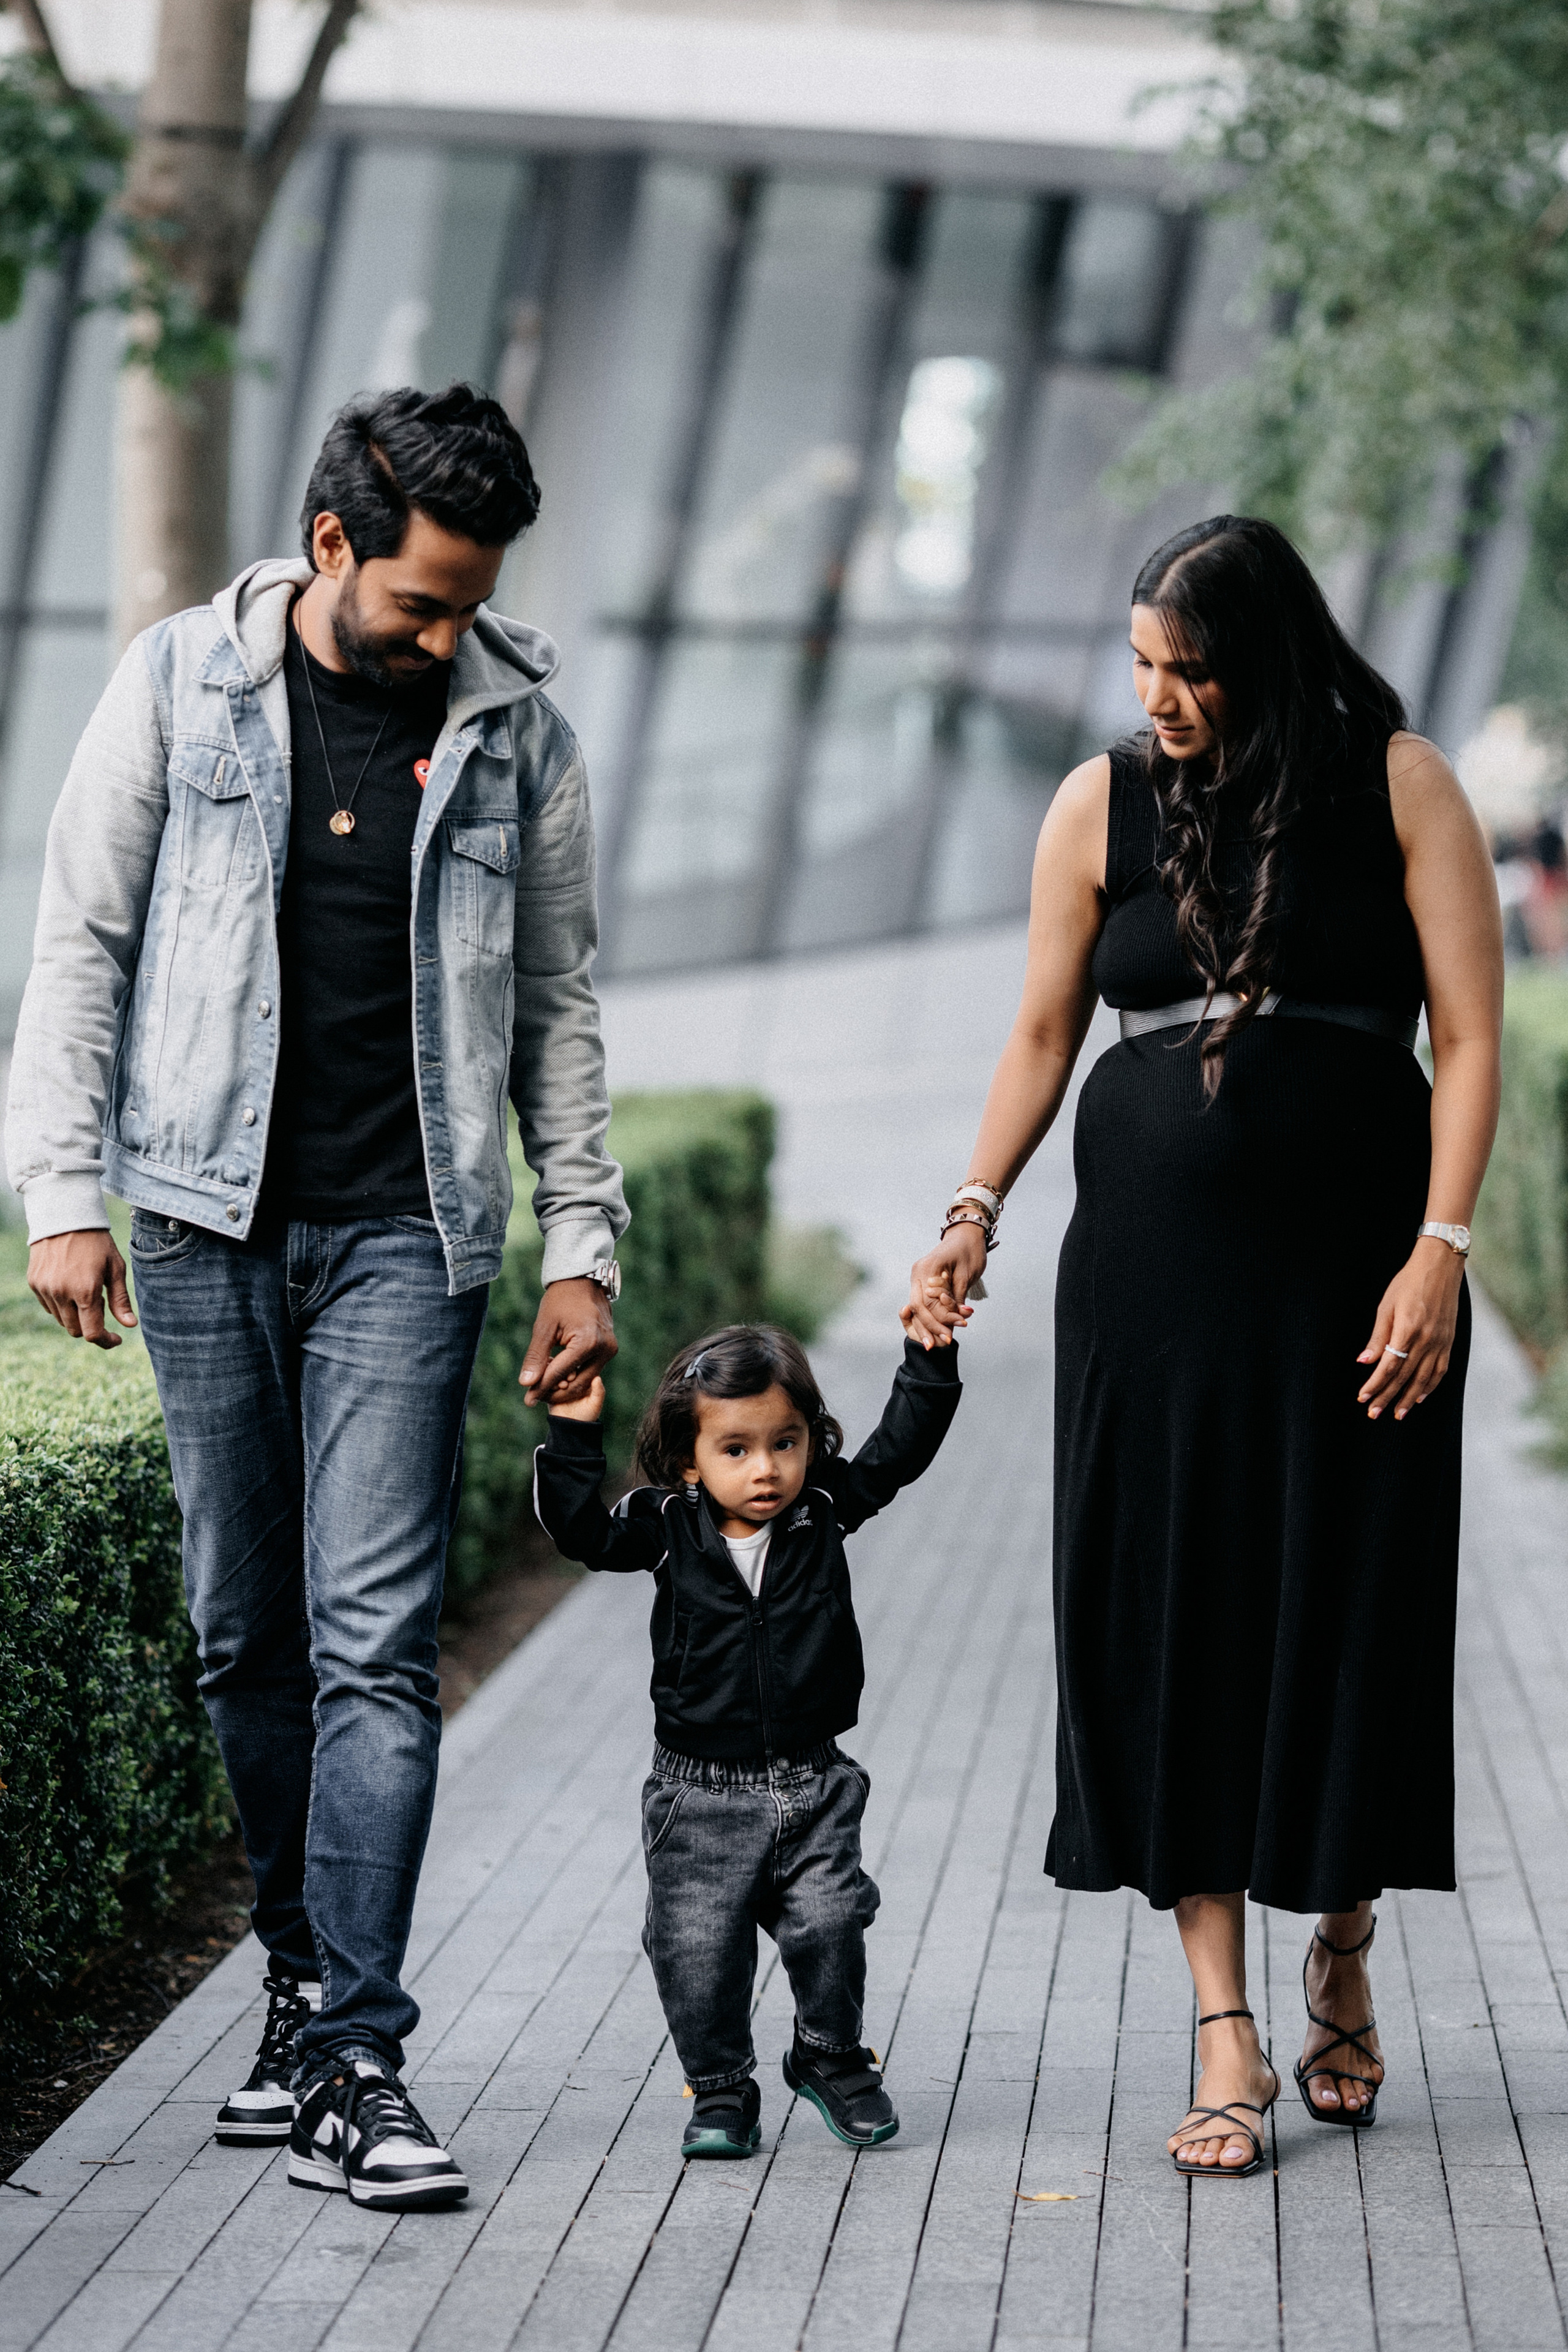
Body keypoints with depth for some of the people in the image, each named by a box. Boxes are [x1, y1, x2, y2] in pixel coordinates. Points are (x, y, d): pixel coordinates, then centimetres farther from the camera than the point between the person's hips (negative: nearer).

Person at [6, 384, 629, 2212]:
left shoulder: (515, 727, 4)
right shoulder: (180, 683, 2)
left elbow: (554, 1002, 10)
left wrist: (582, 1243, 6)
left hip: (405, 1233, -1)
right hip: (208, 1221, 1)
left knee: (374, 1638, -9)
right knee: (244, 1635, 7)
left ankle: (355, 2063, -11)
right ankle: (303, 1980, 23)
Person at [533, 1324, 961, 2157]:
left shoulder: (825, 1512, 0)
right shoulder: (668, 1529, -3)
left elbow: (902, 1446, -4)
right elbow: (582, 1530, -11)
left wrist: (931, 1349, -13)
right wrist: (573, 1434, -18)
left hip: (811, 1787, 0)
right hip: (701, 1796, 0)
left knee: (828, 1925, -9)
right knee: (696, 1949, -3)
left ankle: (830, 2058, 17)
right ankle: (720, 2092, 16)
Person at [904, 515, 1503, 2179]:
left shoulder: (1399, 789, 0)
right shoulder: (1103, 805, 7)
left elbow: (1469, 1032, -3)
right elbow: (1044, 1030, 11)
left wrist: (1440, 1246, -11)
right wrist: (973, 1215, 0)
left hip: (1350, 1251, -2)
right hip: (1155, 1262, 2)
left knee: (1349, 1607, 1)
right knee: (1171, 1611, -3)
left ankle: (1341, 1948, 26)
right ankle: (1223, 2029, 0)